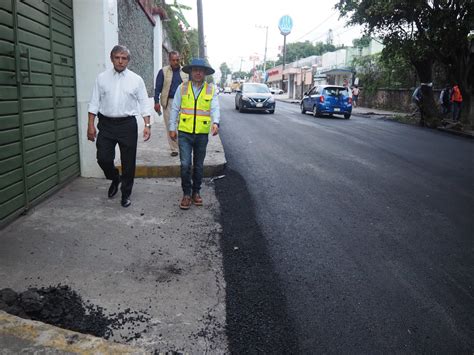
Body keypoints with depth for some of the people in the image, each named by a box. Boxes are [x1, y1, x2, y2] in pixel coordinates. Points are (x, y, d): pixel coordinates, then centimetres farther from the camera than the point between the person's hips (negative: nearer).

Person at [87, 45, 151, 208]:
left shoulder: (136, 79, 2)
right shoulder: (102, 78, 5)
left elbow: (144, 104, 2)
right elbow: (94, 102, 5)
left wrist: (147, 124, -7)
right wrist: (91, 125, 0)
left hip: (127, 124, -1)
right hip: (106, 124, 1)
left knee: (128, 162, 4)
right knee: (103, 158, -1)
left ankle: (126, 194, 22)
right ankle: (115, 179, 32)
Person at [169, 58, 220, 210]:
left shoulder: (211, 89, 2)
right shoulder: (182, 87, 2)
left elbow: (215, 108, -6)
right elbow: (175, 109, 5)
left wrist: (215, 122, -25)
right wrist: (172, 128, 3)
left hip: (202, 133, 1)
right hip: (184, 132, -1)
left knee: (199, 166, 12)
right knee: (185, 164, -7)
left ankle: (196, 192, 28)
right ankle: (186, 194, 9)